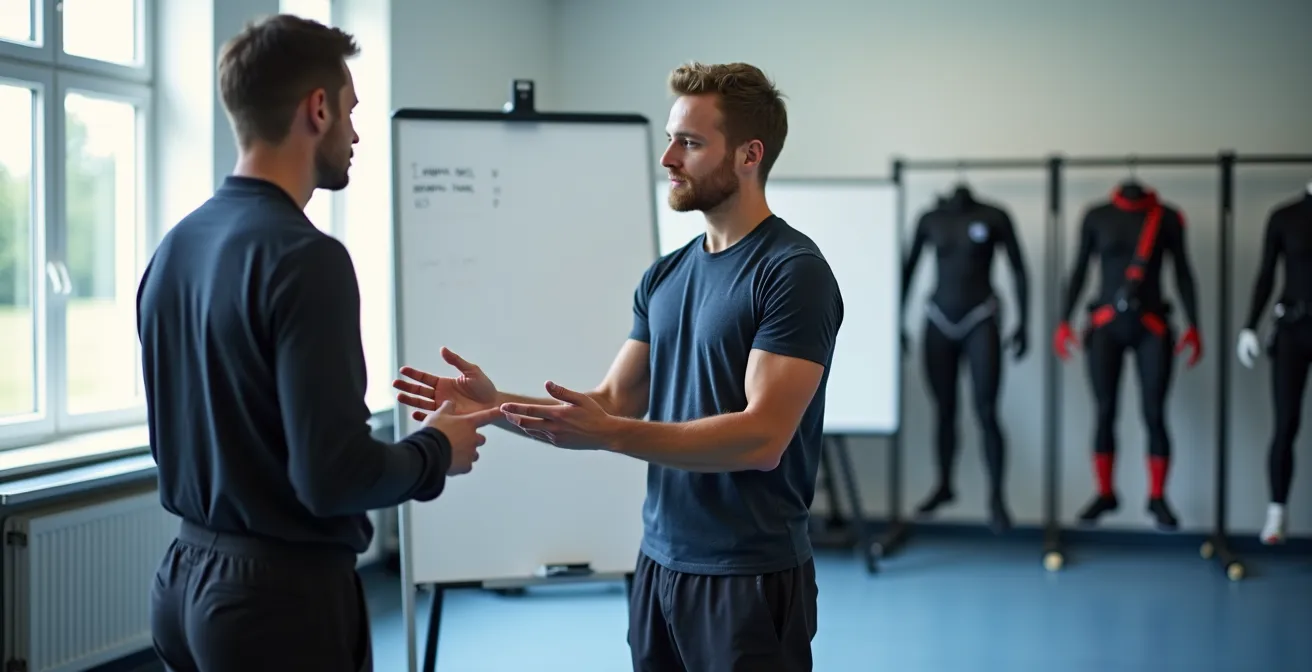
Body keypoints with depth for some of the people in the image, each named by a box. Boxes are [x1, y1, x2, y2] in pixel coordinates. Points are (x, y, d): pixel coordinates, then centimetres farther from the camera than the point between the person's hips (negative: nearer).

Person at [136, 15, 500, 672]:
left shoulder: (173, 248, 6)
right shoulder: (302, 257, -20)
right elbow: (335, 475, -25)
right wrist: (437, 450, -6)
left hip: (188, 579, 8)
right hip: (281, 593, -8)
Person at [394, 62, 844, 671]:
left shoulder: (793, 272, -14)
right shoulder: (665, 277, 10)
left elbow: (761, 437, -22)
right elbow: (612, 406, 9)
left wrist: (607, 434, -28)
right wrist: (498, 407, -6)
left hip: (751, 575, -7)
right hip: (661, 562, 7)